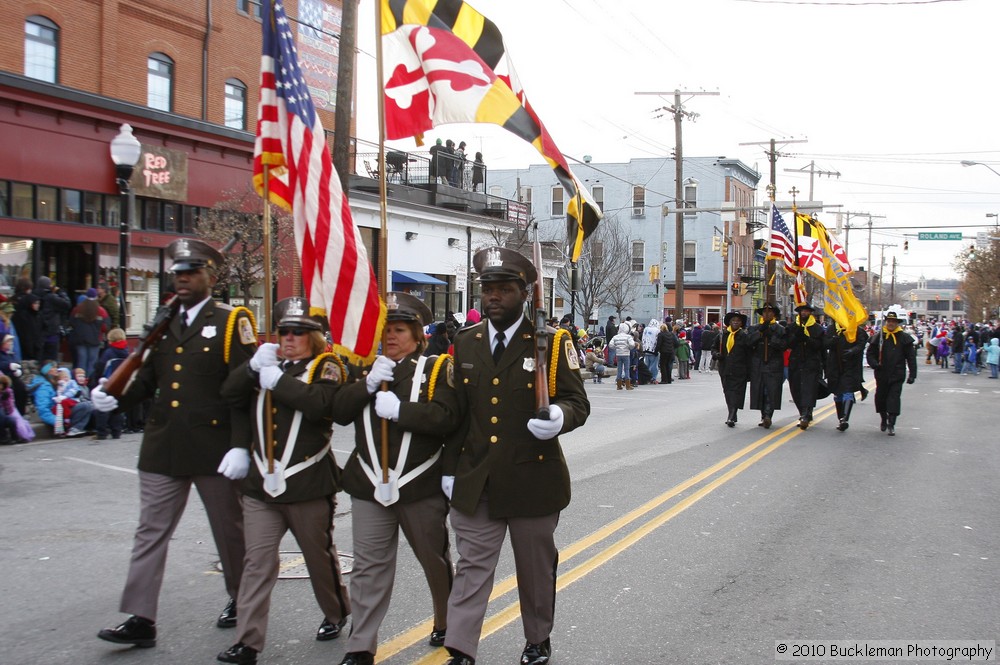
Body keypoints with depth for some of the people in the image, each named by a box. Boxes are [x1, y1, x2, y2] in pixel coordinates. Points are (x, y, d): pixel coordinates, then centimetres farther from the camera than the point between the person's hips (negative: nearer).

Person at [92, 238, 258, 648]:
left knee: (229, 529, 11)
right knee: (150, 532, 4)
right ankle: (140, 619, 10)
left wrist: (241, 445, -18)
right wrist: (115, 399, -6)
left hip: (214, 449, -4)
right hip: (162, 447, 5)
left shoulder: (232, 322, -6)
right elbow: (147, 380, 14)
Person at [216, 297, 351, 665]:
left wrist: (279, 380, -22)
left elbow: (320, 403, -23)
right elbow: (229, 394, 3)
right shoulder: (268, 363, 14)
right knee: (257, 561, 0)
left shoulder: (325, 367, -2)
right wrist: (253, 366, -11)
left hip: (309, 486, -4)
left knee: (320, 555, 13)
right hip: (261, 483, 4)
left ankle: (336, 613, 36)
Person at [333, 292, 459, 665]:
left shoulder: (437, 369, -3)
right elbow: (339, 412, -2)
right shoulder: (364, 368, 10)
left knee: (436, 560, 16)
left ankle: (446, 624, 38)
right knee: (369, 568, 4)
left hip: (421, 485, -2)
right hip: (369, 485, 2)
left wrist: (399, 409, -24)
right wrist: (368, 384, -15)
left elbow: (446, 418, -17)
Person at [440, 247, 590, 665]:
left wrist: (559, 417, -30)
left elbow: (576, 402, -6)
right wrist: (450, 469, 9)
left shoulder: (552, 343, -6)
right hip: (474, 482, 2)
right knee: (472, 567, 3)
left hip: (533, 480, -2)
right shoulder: (465, 343, 6)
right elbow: (456, 413, 11)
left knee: (536, 568, 15)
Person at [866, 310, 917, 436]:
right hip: (882, 374, 2)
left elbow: (911, 357, 2)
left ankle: (891, 424, -2)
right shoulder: (879, 336, 3)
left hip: (897, 375, -2)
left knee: (894, 399, -6)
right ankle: (884, 420, 33)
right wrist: (874, 364, -12)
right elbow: (870, 353, 8)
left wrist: (912, 374, -3)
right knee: (880, 398, 11)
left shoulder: (904, 338, 0)